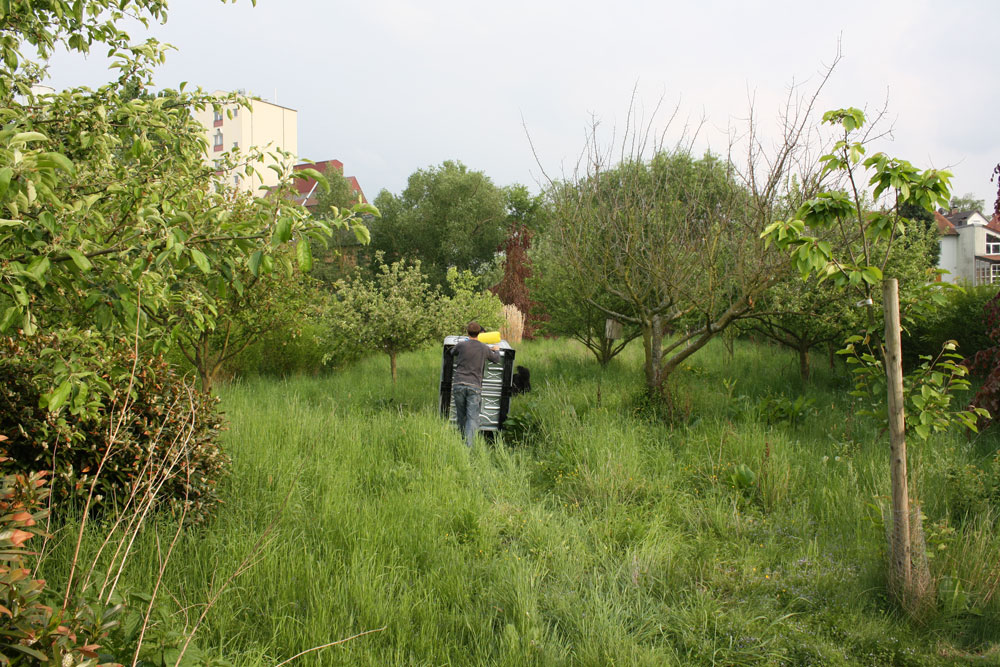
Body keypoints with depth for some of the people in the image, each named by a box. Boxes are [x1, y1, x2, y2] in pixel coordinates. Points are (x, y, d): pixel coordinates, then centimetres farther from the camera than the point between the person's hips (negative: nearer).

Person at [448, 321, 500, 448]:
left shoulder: (461, 345, 1)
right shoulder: (484, 348, 5)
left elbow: (452, 352, 25)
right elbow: (496, 359, 24)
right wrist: (496, 350, 45)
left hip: (458, 384, 1)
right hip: (474, 386, -1)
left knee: (460, 415, 14)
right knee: (472, 417, -4)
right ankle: (468, 446, -17)